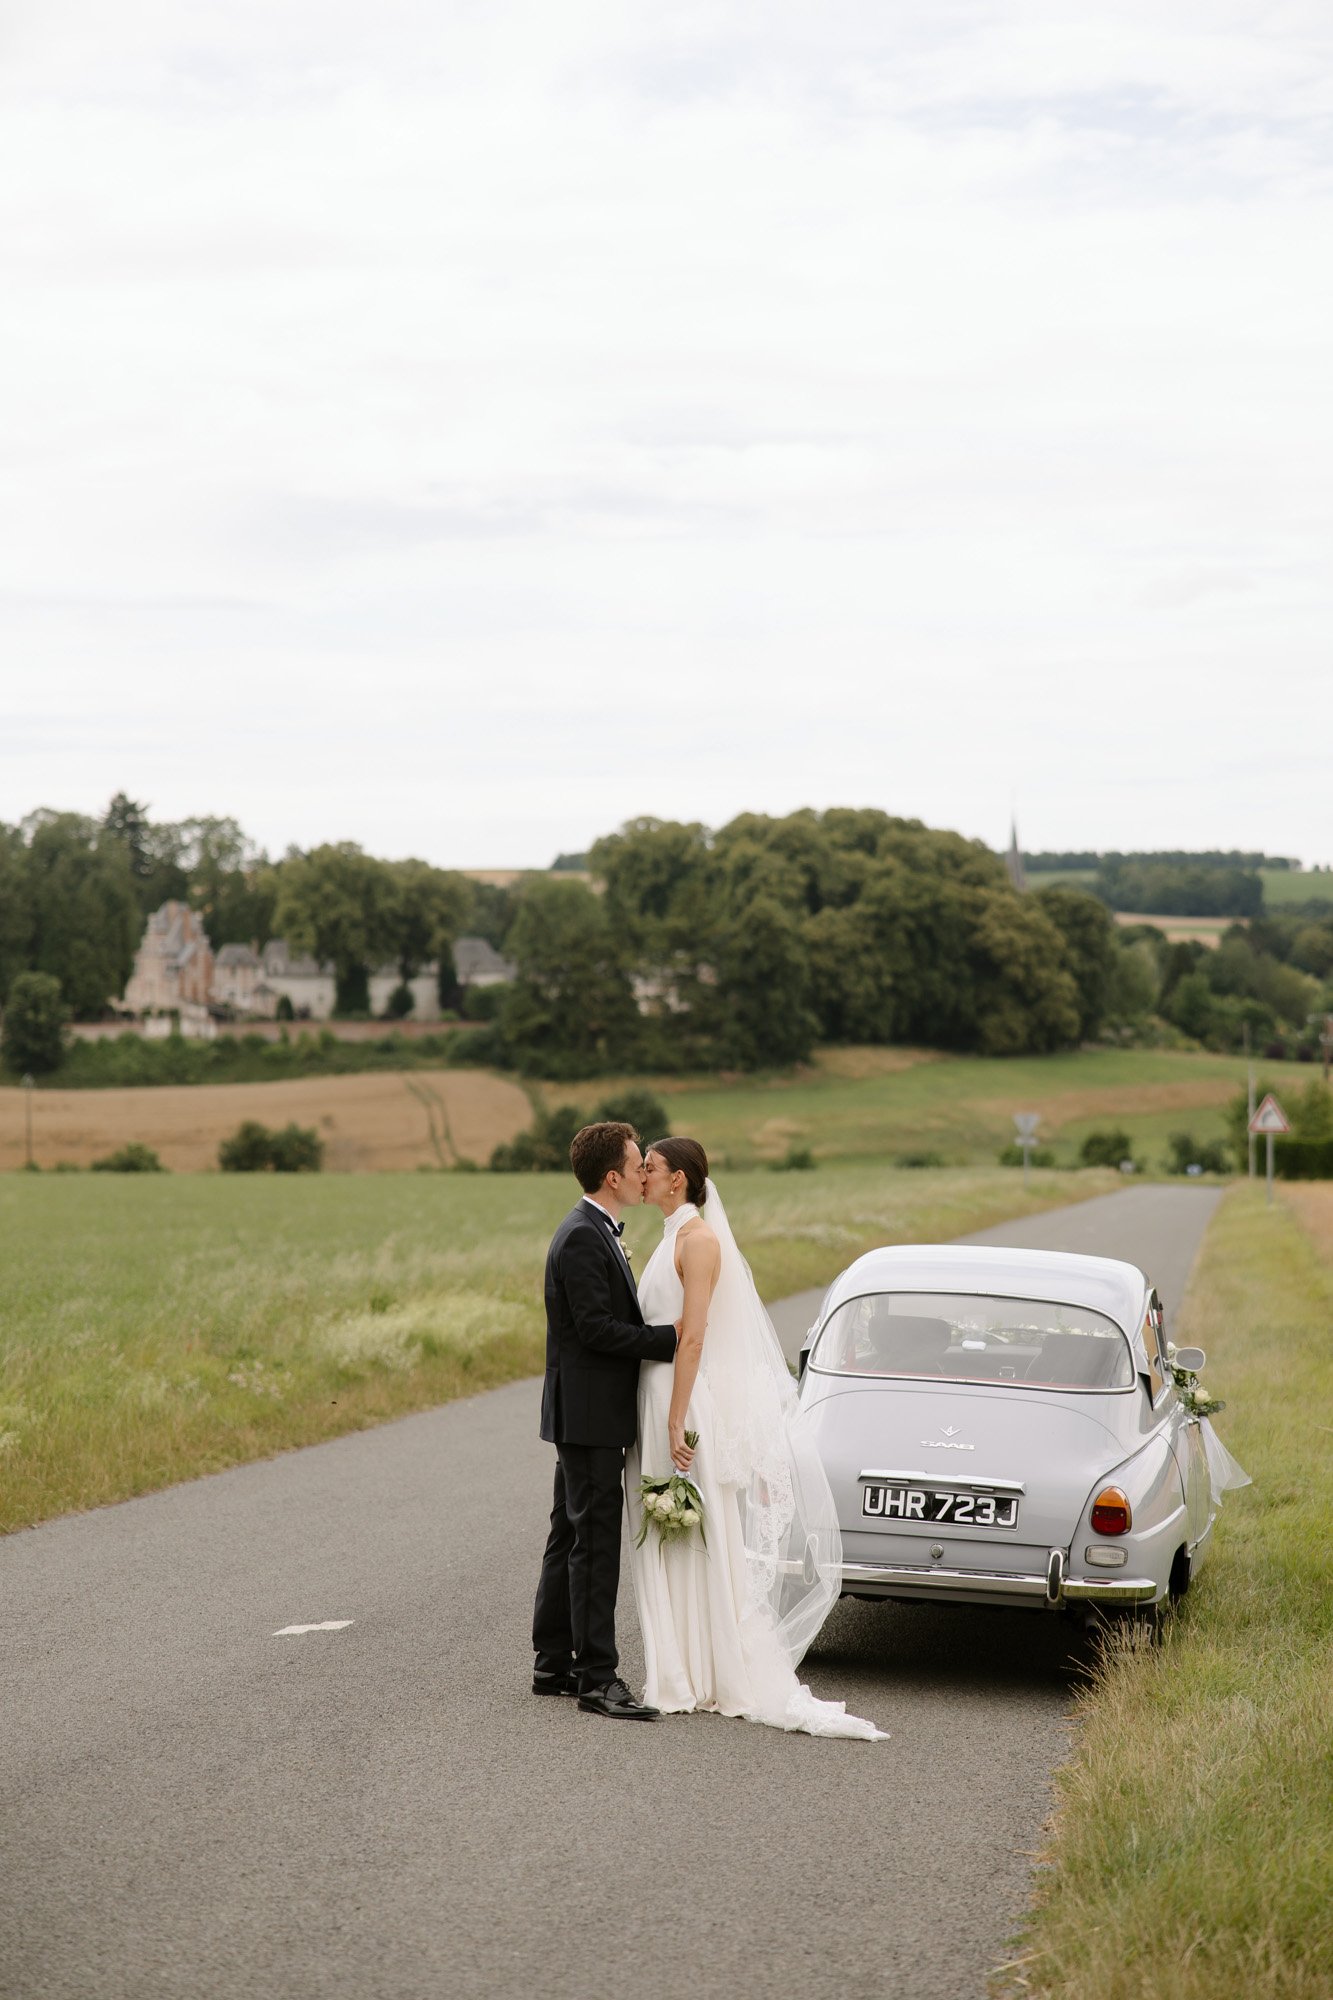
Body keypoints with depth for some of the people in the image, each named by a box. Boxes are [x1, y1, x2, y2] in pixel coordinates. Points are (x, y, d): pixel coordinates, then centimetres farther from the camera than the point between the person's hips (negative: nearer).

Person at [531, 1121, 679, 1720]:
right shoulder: (583, 1237, -18)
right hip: (589, 1415, -11)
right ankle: (596, 1677, -3)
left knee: (571, 1538, 14)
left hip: (589, 1416, 11)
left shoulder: (593, 1233, 15)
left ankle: (554, 1664, 22)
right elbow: (597, 1329, -23)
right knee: (595, 1543, -7)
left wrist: (670, 1332, 8)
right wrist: (675, 1337, -20)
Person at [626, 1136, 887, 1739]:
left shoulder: (699, 1239, -14)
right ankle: (686, 1678, 15)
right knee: (667, 1548, 10)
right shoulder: (673, 1238, 15)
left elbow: (693, 1337, -20)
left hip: (689, 1402, -9)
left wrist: (678, 1423, -22)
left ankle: (746, 1683, 4)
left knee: (708, 1544, -3)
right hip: (661, 1402, 9)